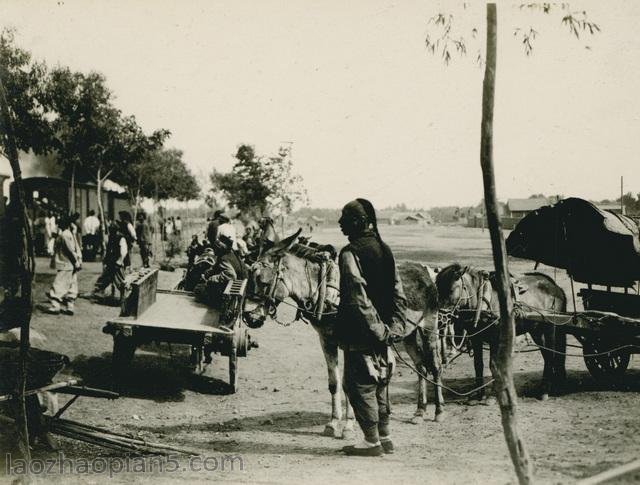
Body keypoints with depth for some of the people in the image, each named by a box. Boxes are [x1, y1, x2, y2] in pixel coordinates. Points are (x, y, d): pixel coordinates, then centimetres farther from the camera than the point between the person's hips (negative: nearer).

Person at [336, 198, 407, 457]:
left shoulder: (350, 254, -14)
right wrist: (395, 326, 8)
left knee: (360, 385, 2)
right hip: (382, 330, 8)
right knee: (380, 384, 16)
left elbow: (358, 298, -20)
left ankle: (372, 441, 6)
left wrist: (377, 328, -16)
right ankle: (385, 437, 23)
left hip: (360, 332, -8)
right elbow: (398, 293, 9)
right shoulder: (384, 250, 9)